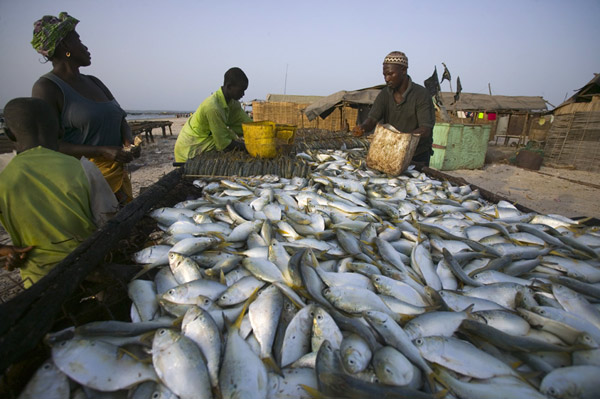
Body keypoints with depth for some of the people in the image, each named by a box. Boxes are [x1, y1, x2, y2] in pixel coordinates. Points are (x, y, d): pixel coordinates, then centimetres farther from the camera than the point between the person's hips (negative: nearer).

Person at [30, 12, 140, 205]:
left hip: (118, 172, 7)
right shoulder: (46, 87, -8)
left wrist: (128, 142, -6)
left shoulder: (93, 82, 15)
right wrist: (102, 151, -22)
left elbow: (121, 120, 17)